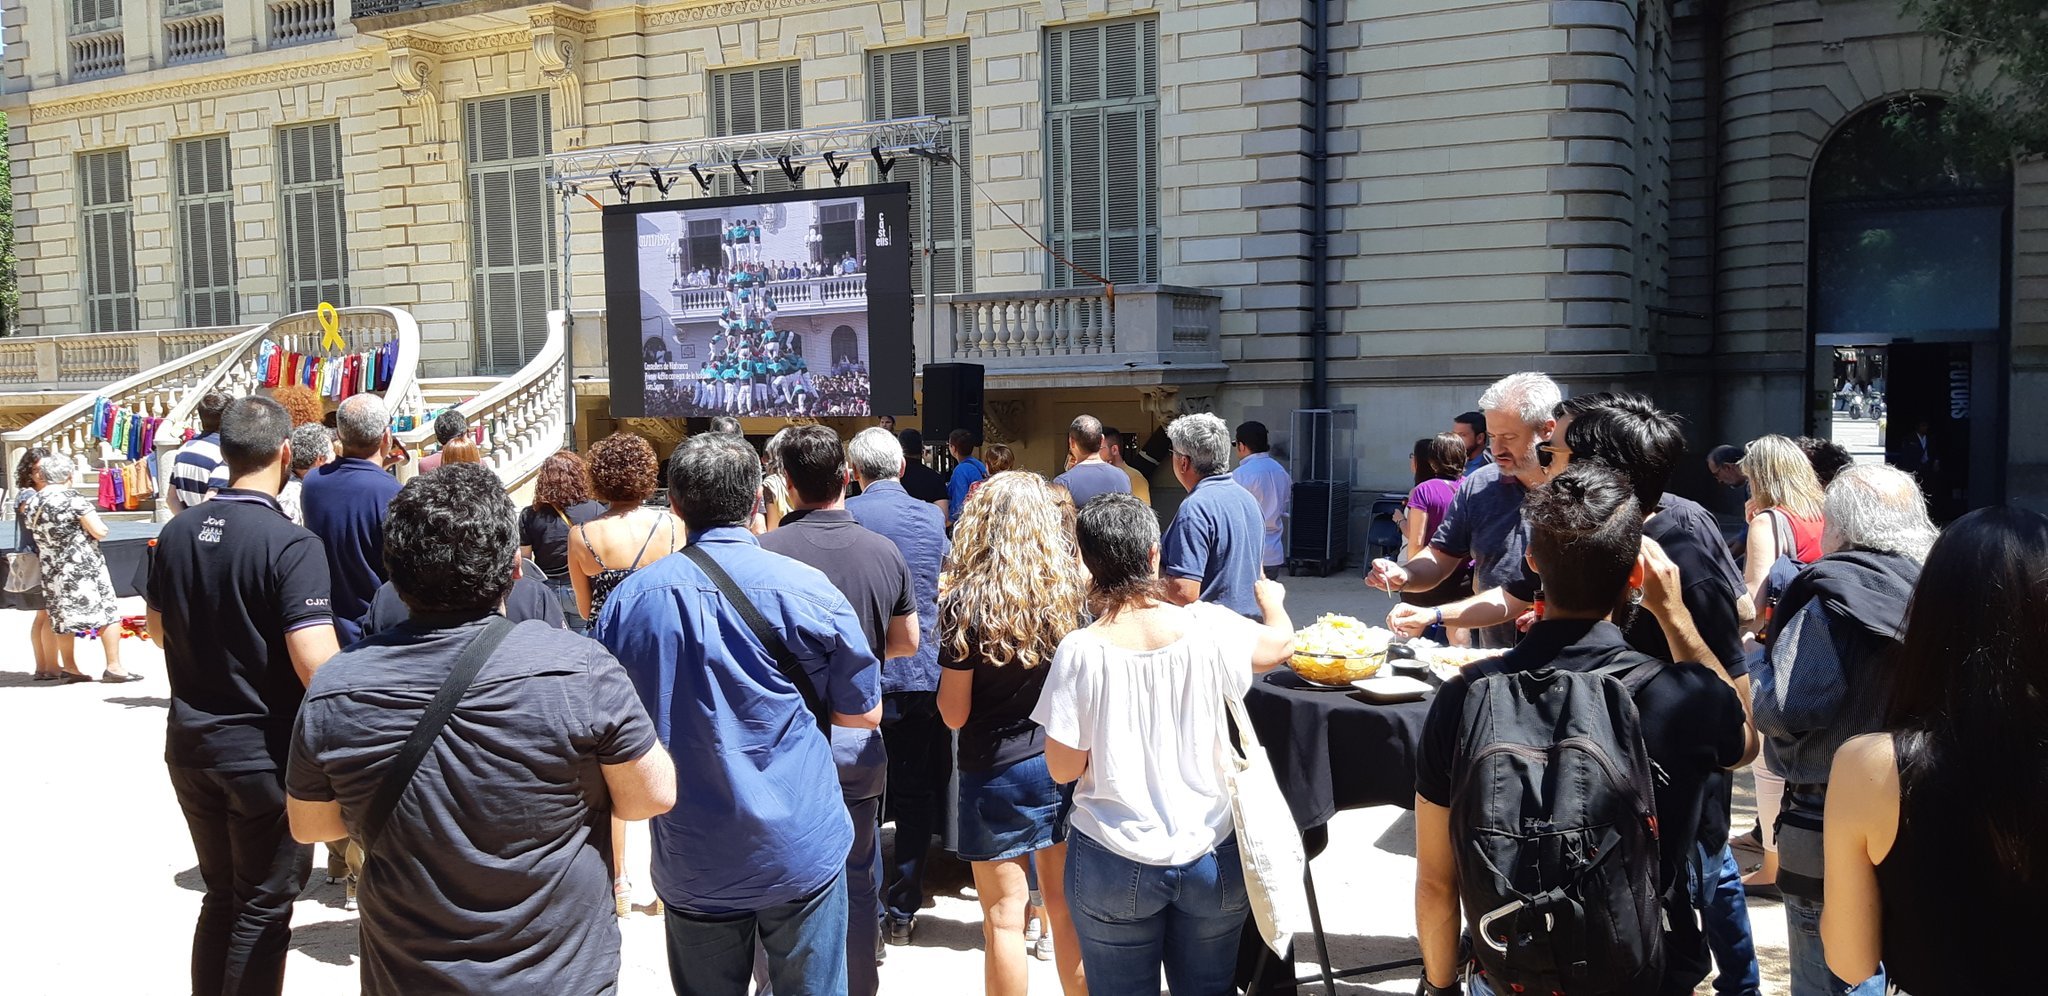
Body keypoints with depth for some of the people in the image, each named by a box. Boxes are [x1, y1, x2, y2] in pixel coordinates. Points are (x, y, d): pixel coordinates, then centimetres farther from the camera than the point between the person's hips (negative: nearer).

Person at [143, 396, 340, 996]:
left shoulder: (177, 532, 0)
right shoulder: (292, 545, -21)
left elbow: (158, 629, 15)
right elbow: (314, 665, -27)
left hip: (190, 746, 6)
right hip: (266, 754, -6)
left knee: (220, 896, 22)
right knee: (263, 910, 8)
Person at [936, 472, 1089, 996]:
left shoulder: (967, 602, -15)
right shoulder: (1070, 593, -4)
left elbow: (954, 713, -11)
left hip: (998, 773, -4)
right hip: (1065, 764, 4)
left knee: (1005, 917, 6)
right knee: (1068, 909, 15)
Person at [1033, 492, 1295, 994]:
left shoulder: (1081, 651, -16)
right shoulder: (1208, 628, -11)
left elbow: (1063, 768, -8)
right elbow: (1281, 642, 11)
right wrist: (1272, 599, 32)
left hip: (1114, 867, -1)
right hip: (1210, 857, 2)